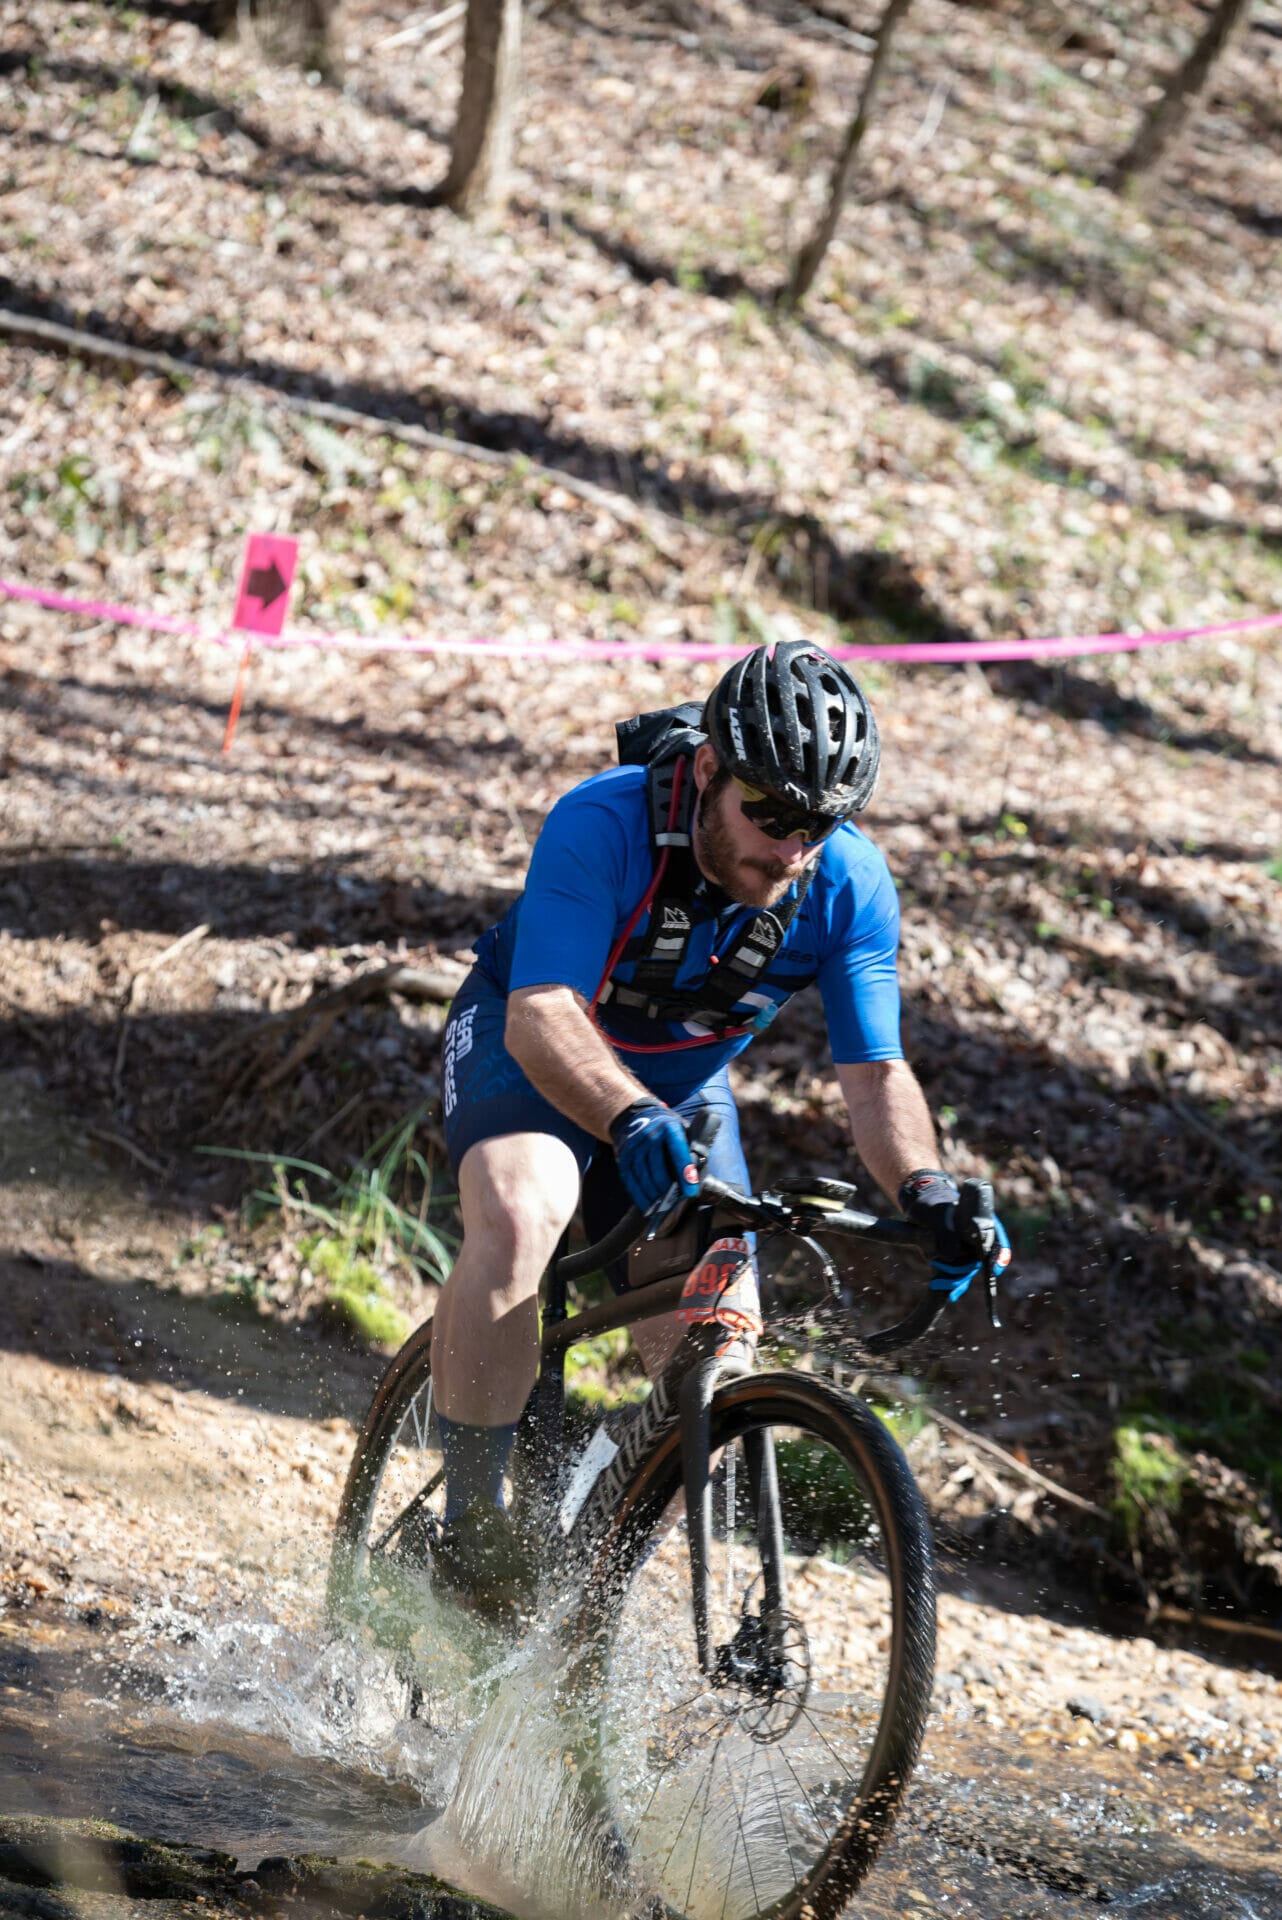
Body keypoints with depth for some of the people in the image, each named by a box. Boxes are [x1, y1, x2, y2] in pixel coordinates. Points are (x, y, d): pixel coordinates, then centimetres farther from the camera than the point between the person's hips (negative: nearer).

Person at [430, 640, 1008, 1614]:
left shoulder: (850, 884, -22)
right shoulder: (602, 827, -33)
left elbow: (876, 1071, -22)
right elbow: (543, 1015, -42)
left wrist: (926, 1188, -42)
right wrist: (632, 1121, -61)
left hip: (685, 1090, 4)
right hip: (532, 1053, -4)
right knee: (521, 1217, -34)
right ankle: (470, 1517, -24)